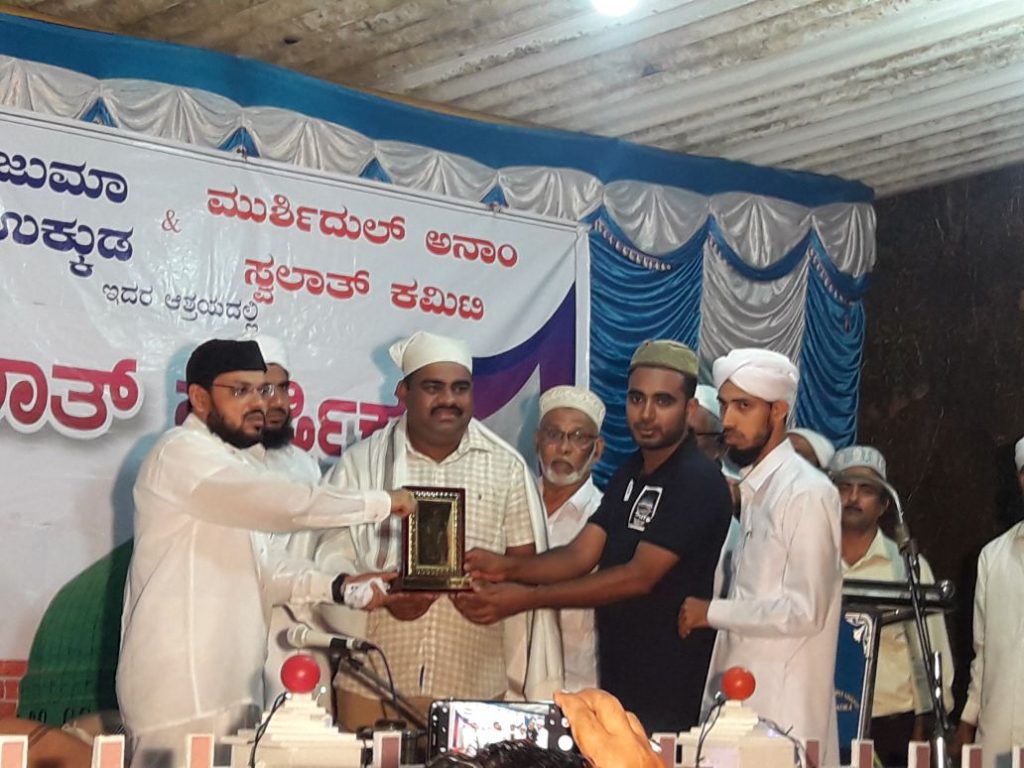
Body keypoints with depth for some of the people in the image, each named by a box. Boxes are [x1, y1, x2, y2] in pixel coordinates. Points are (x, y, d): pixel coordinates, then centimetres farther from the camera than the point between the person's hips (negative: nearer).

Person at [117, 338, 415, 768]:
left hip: (225, 685, 9)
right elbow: (286, 504, -20)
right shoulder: (183, 453, -8)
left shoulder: (238, 465, 23)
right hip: (181, 688, -9)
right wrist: (380, 504, -8)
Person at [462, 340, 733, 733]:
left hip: (667, 688, -8)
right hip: (617, 673, 8)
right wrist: (508, 568, -15)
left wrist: (529, 598, -21)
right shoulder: (629, 474, 12)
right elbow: (580, 555, 4)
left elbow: (640, 576, -21)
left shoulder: (698, 482, -15)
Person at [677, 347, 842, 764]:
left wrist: (712, 612, -11)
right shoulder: (750, 490, 15)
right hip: (740, 696, 8)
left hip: (783, 706, -8)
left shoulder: (807, 493, -12)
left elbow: (805, 610, -17)